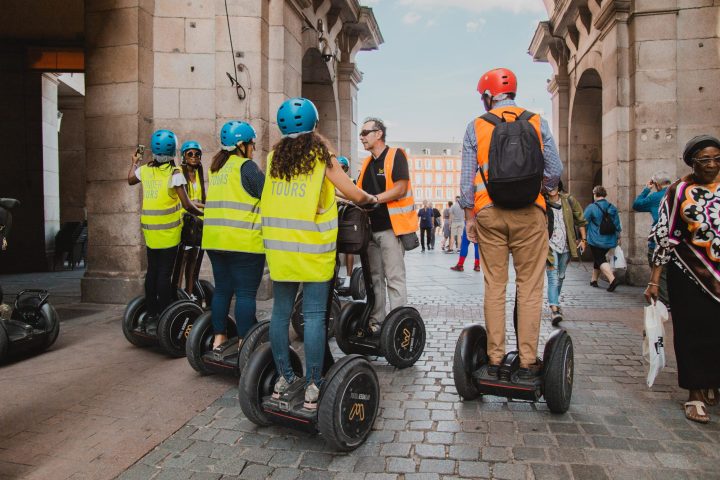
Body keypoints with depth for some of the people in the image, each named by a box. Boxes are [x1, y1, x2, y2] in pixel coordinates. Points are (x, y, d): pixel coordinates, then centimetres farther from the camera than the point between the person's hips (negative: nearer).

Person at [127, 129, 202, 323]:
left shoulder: (145, 169, 3)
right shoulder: (174, 173, -13)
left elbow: (130, 180, 27)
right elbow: (187, 205, -16)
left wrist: (134, 162, 42)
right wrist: (201, 213, 2)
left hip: (149, 229, 5)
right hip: (168, 230, -5)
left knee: (152, 271, 15)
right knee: (165, 273, -1)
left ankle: (151, 313, 23)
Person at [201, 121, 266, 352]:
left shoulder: (217, 167, 17)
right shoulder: (246, 166, -8)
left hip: (214, 239, 8)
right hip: (243, 241, -8)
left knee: (222, 289, 14)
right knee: (245, 293, -1)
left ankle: (219, 338, 21)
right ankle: (244, 344, 4)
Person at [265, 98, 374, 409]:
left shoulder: (275, 155, 9)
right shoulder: (321, 154, -2)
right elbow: (354, 195, -3)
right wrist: (371, 199, 18)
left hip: (278, 244, 4)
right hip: (312, 248, -4)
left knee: (281, 311, 11)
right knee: (314, 315, 1)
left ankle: (284, 378, 22)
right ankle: (313, 386, 7)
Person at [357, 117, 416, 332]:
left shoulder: (396, 155, -4)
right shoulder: (367, 163, 17)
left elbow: (400, 189, -15)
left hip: (391, 227, -8)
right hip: (371, 228, 8)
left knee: (394, 279, -5)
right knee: (374, 278, 11)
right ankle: (375, 322, 19)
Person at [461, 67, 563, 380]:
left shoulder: (476, 127, 5)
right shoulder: (536, 122, 5)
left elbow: (467, 179, 2)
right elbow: (555, 171, 3)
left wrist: (469, 217, 10)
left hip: (488, 213, 1)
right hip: (528, 214, 0)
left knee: (494, 287, 7)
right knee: (530, 288, 4)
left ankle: (495, 359, 12)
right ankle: (528, 362, 8)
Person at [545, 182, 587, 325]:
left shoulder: (568, 200, 1)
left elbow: (580, 219, 11)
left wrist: (583, 239, 9)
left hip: (566, 246, 4)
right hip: (550, 246, -4)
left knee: (560, 277, 17)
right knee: (553, 278, -15)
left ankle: (555, 303, 36)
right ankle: (554, 310, -21)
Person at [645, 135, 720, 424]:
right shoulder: (678, 191, -1)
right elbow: (664, 236, -3)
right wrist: (654, 280, -7)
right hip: (689, 275, -2)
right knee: (693, 332, 1)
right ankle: (695, 395, 13)